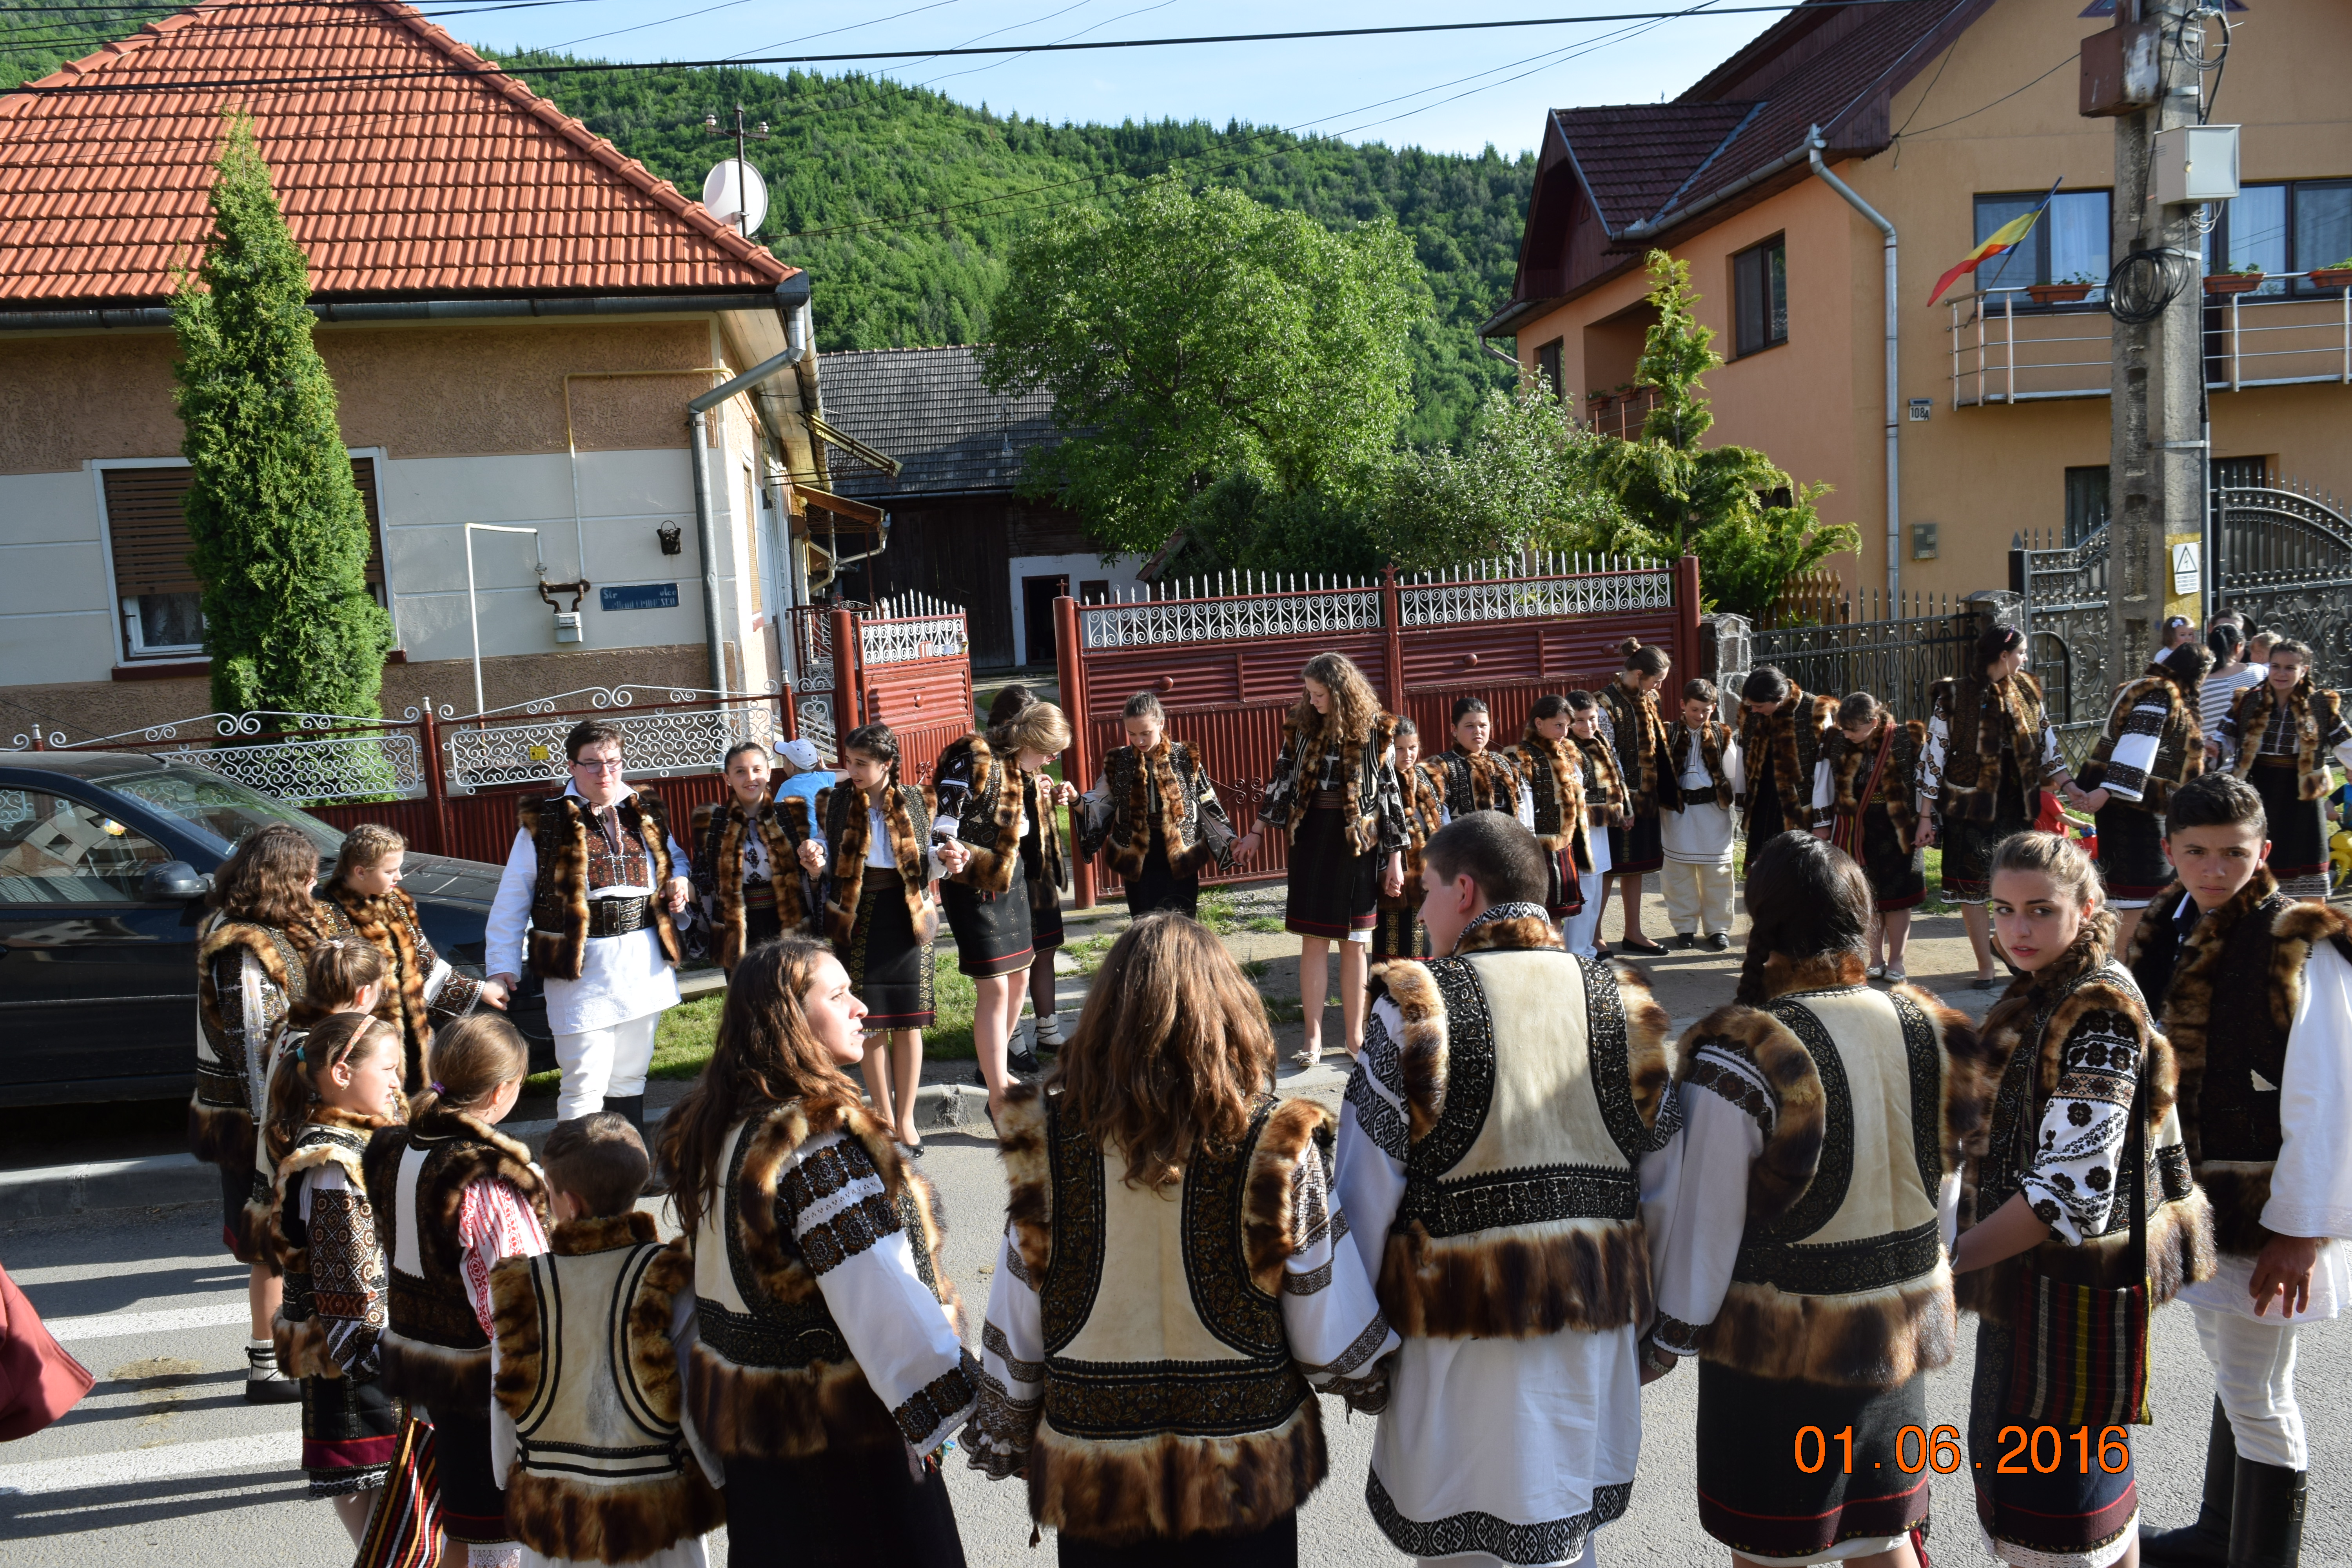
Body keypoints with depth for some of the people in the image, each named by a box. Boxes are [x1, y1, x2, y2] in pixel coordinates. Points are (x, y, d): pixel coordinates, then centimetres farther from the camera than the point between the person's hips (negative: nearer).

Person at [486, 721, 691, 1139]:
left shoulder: (646, 814, 9)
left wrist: (680, 881, 4)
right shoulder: (544, 822, -3)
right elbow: (511, 900, -2)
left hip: (643, 963, 5)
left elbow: (674, 858, 27)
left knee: (631, 1074, 16)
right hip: (582, 967, -4)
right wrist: (501, 964, -6)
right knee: (585, 1085, -7)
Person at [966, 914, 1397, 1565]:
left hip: (1093, 1483, 1)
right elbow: (1332, 1340, -10)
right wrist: (1375, 1385, 11)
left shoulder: (1048, 1139, -13)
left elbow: (1013, 1332, -4)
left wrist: (1002, 1444, 12)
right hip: (1245, 1476, -1)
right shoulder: (1277, 1145, -17)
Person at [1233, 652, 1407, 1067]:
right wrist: (1257, 831, 10)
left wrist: (1395, 855, -2)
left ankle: (1355, 1036, 16)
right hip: (1311, 839, 2)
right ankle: (1314, 1038, 8)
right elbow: (1282, 778, 11)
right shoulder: (1302, 725, 3)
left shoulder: (1375, 730, -4)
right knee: (1313, 942, 1)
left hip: (1358, 843, -2)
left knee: (1354, 944, 6)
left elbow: (1391, 793, -1)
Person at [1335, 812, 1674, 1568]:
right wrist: (1654, 1321, 17)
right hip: (1594, 1332, 4)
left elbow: (1367, 1195, -10)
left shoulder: (1415, 1008, -13)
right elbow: (1659, 1180, 4)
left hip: (1458, 1331, -4)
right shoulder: (1623, 1003, -1)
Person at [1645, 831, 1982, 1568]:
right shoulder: (1928, 1028, -5)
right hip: (1900, 1331, 5)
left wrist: (1670, 1335, -2)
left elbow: (1703, 1223, -16)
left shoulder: (1740, 1057, -24)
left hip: (1776, 1343, -5)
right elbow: (1946, 1187, 7)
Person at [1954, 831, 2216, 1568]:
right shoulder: (2044, 994, 6)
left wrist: (1948, 1262, -21)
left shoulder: (2097, 1016, -22)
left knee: (2051, 1488, 2)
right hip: (2036, 1279, 9)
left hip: (2074, 1285, -9)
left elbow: (2069, 1195, -26)